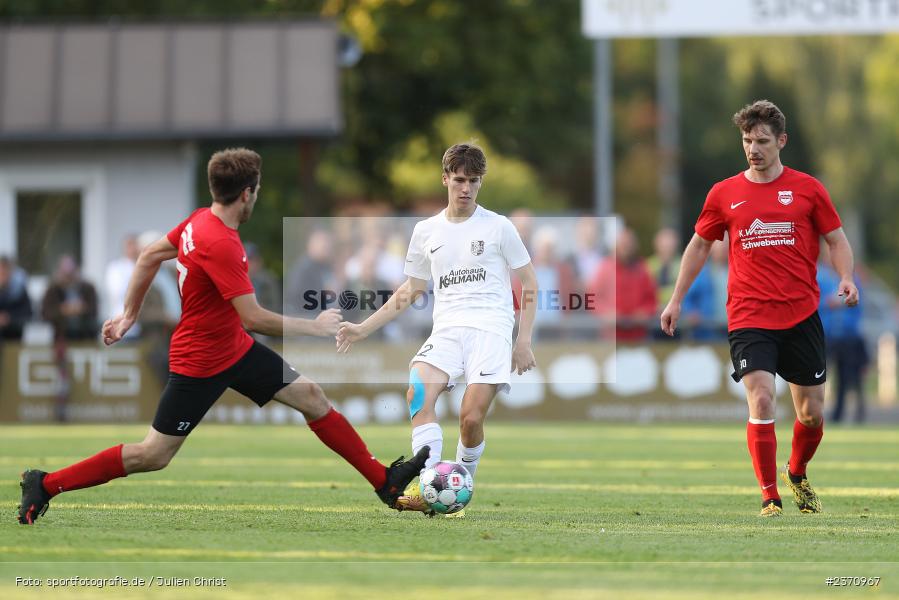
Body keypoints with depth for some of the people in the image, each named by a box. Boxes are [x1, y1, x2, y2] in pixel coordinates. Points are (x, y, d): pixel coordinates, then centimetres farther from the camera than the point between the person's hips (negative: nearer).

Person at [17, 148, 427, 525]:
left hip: (235, 350, 9)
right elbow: (253, 318, -31)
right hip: (200, 362, -9)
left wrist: (129, 315, 20)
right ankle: (46, 485, 10)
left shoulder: (200, 220, -2)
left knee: (311, 397, 6)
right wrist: (316, 327, -20)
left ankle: (385, 481, 12)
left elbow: (148, 258, 10)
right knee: (153, 455, -1)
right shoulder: (220, 245, -30)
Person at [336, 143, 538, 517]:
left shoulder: (498, 227, 6)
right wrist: (364, 328, 18)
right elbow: (411, 290, 24)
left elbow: (529, 283, 10)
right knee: (418, 394, -26)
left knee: (471, 419, -19)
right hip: (447, 330, 3)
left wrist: (524, 341, 1)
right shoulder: (426, 231, 15)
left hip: (491, 331, -3)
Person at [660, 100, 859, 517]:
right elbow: (699, 246, 16)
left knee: (811, 412, 6)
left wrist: (846, 278, -10)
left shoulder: (807, 189, 4)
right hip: (748, 318, -1)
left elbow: (836, 239, 9)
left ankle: (797, 474, 36)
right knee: (761, 400, -18)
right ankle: (770, 498, -10)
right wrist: (676, 299, 13)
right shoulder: (724, 194, 6)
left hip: (801, 315, 1)